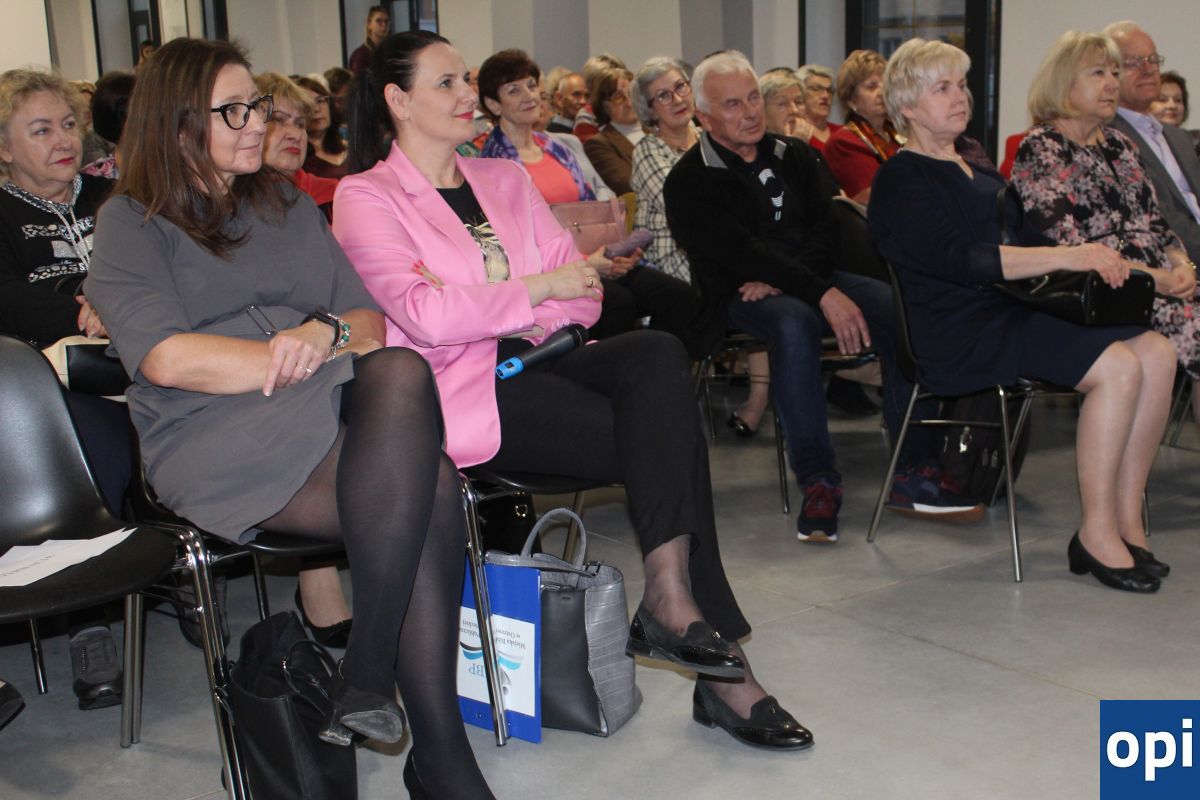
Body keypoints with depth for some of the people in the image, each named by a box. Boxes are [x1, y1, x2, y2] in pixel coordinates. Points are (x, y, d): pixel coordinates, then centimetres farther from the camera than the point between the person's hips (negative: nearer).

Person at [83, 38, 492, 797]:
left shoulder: (289, 204, 24)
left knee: (401, 374, -33)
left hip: (332, 414, 5)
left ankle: (367, 672, -31)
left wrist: (325, 331, -8)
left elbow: (370, 319, 16)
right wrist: (300, 358, -11)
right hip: (215, 441, -5)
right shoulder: (133, 223, 7)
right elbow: (166, 358, -10)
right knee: (428, 488, -30)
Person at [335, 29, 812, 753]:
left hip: (538, 362, 5)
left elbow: (581, 289, 14)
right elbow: (425, 317, -14)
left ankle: (670, 596, -31)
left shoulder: (505, 180, 22)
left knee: (659, 354, -28)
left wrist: (541, 323, -7)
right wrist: (536, 291, -8)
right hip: (456, 388, -5)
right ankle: (724, 669, -21)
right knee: (665, 439, -24)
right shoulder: (366, 199, 3)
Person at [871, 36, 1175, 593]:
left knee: (1156, 354, -12)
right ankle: (1095, 534, -15)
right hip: (959, 331, -8)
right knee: (1117, 366, -24)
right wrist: (1066, 256, -21)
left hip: (1015, 307, 8)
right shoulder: (901, 180, -4)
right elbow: (959, 259, -17)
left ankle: (1126, 518, -8)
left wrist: (1093, 261, 5)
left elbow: (1019, 237, 24)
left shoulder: (976, 168, 24)